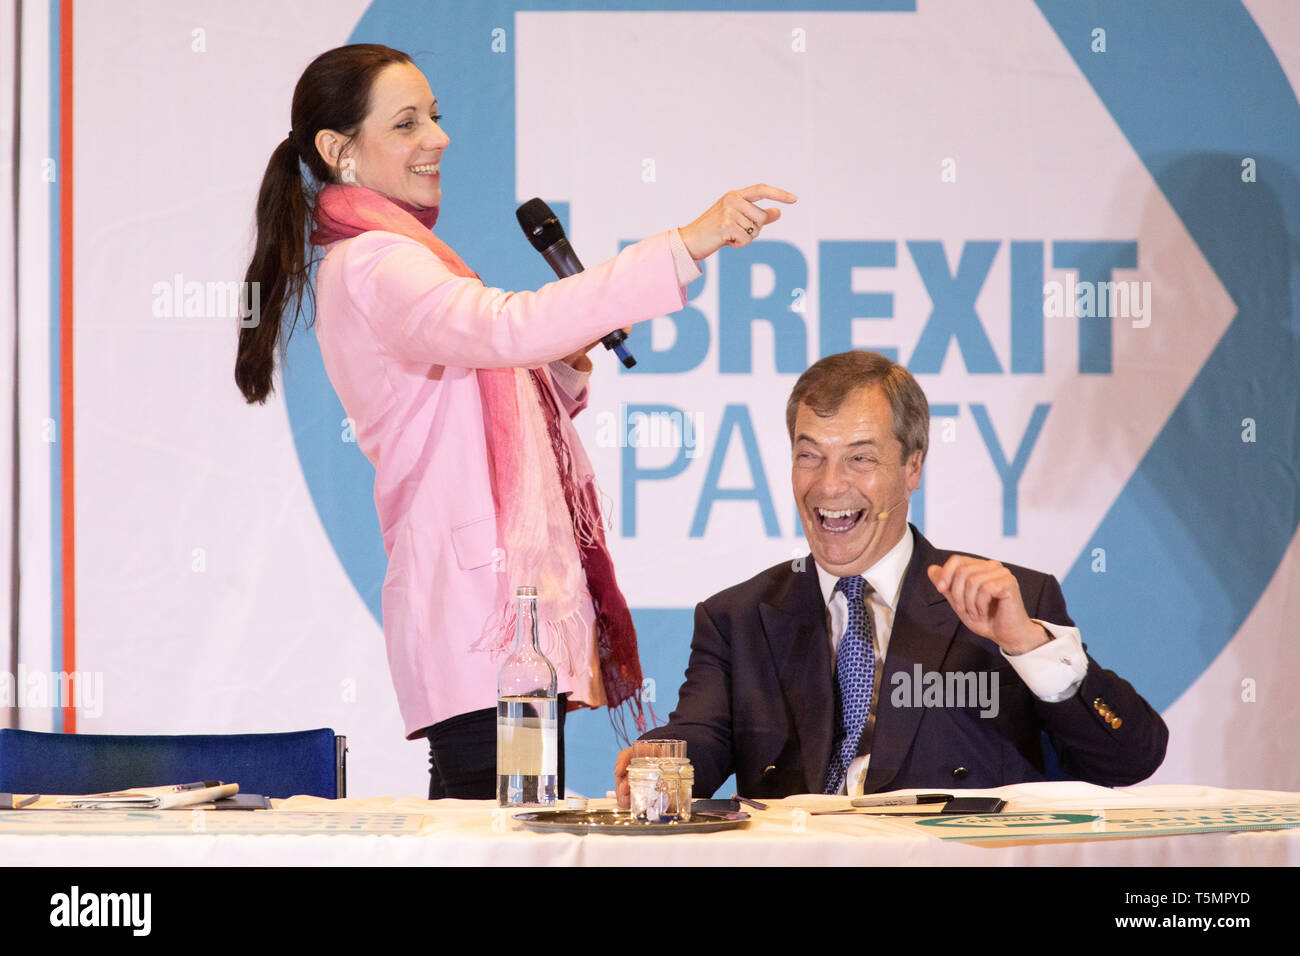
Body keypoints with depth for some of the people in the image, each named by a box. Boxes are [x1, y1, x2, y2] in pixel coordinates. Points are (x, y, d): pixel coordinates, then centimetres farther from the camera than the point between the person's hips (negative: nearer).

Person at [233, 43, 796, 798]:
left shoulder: (402, 257, 23)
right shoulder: (369, 267, -9)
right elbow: (510, 327, -29)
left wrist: (567, 368, 7)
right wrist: (687, 245, -32)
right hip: (480, 626, -10)